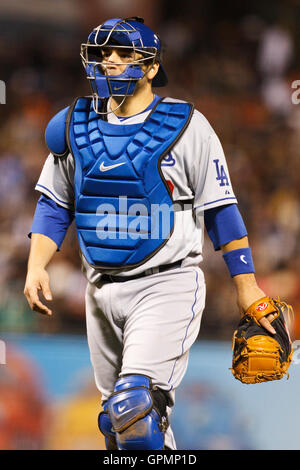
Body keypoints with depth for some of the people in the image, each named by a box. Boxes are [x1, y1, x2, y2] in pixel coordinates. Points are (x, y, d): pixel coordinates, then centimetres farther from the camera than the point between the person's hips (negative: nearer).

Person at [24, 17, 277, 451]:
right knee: (118, 419, 11)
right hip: (102, 290, 5)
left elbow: (221, 210, -2)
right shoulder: (75, 126, 6)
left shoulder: (185, 127, -6)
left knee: (137, 405, -22)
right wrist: (36, 266, 1)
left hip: (167, 286, -5)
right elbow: (54, 205, 15)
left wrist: (246, 284, -2)